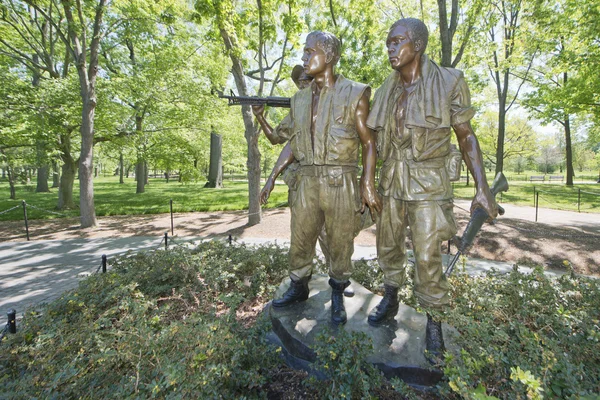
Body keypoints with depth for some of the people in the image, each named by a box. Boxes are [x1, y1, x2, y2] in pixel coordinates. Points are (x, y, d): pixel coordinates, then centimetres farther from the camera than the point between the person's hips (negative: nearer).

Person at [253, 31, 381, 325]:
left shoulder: (354, 94, 1)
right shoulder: (300, 100, 14)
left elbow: (368, 142, -2)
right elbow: (281, 137, 19)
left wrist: (368, 185, -9)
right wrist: (259, 117, 5)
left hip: (340, 182, -4)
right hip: (307, 181, 4)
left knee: (340, 244, 7)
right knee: (300, 240, 12)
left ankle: (337, 296, 29)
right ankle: (298, 288, 34)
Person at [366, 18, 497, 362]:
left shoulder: (449, 82, -5)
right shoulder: (386, 92, 8)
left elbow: (466, 136, -3)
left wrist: (483, 187, -11)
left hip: (428, 183, -4)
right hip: (391, 181, 5)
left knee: (428, 259, -3)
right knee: (389, 247, 14)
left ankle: (434, 324, 20)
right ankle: (391, 301, 36)